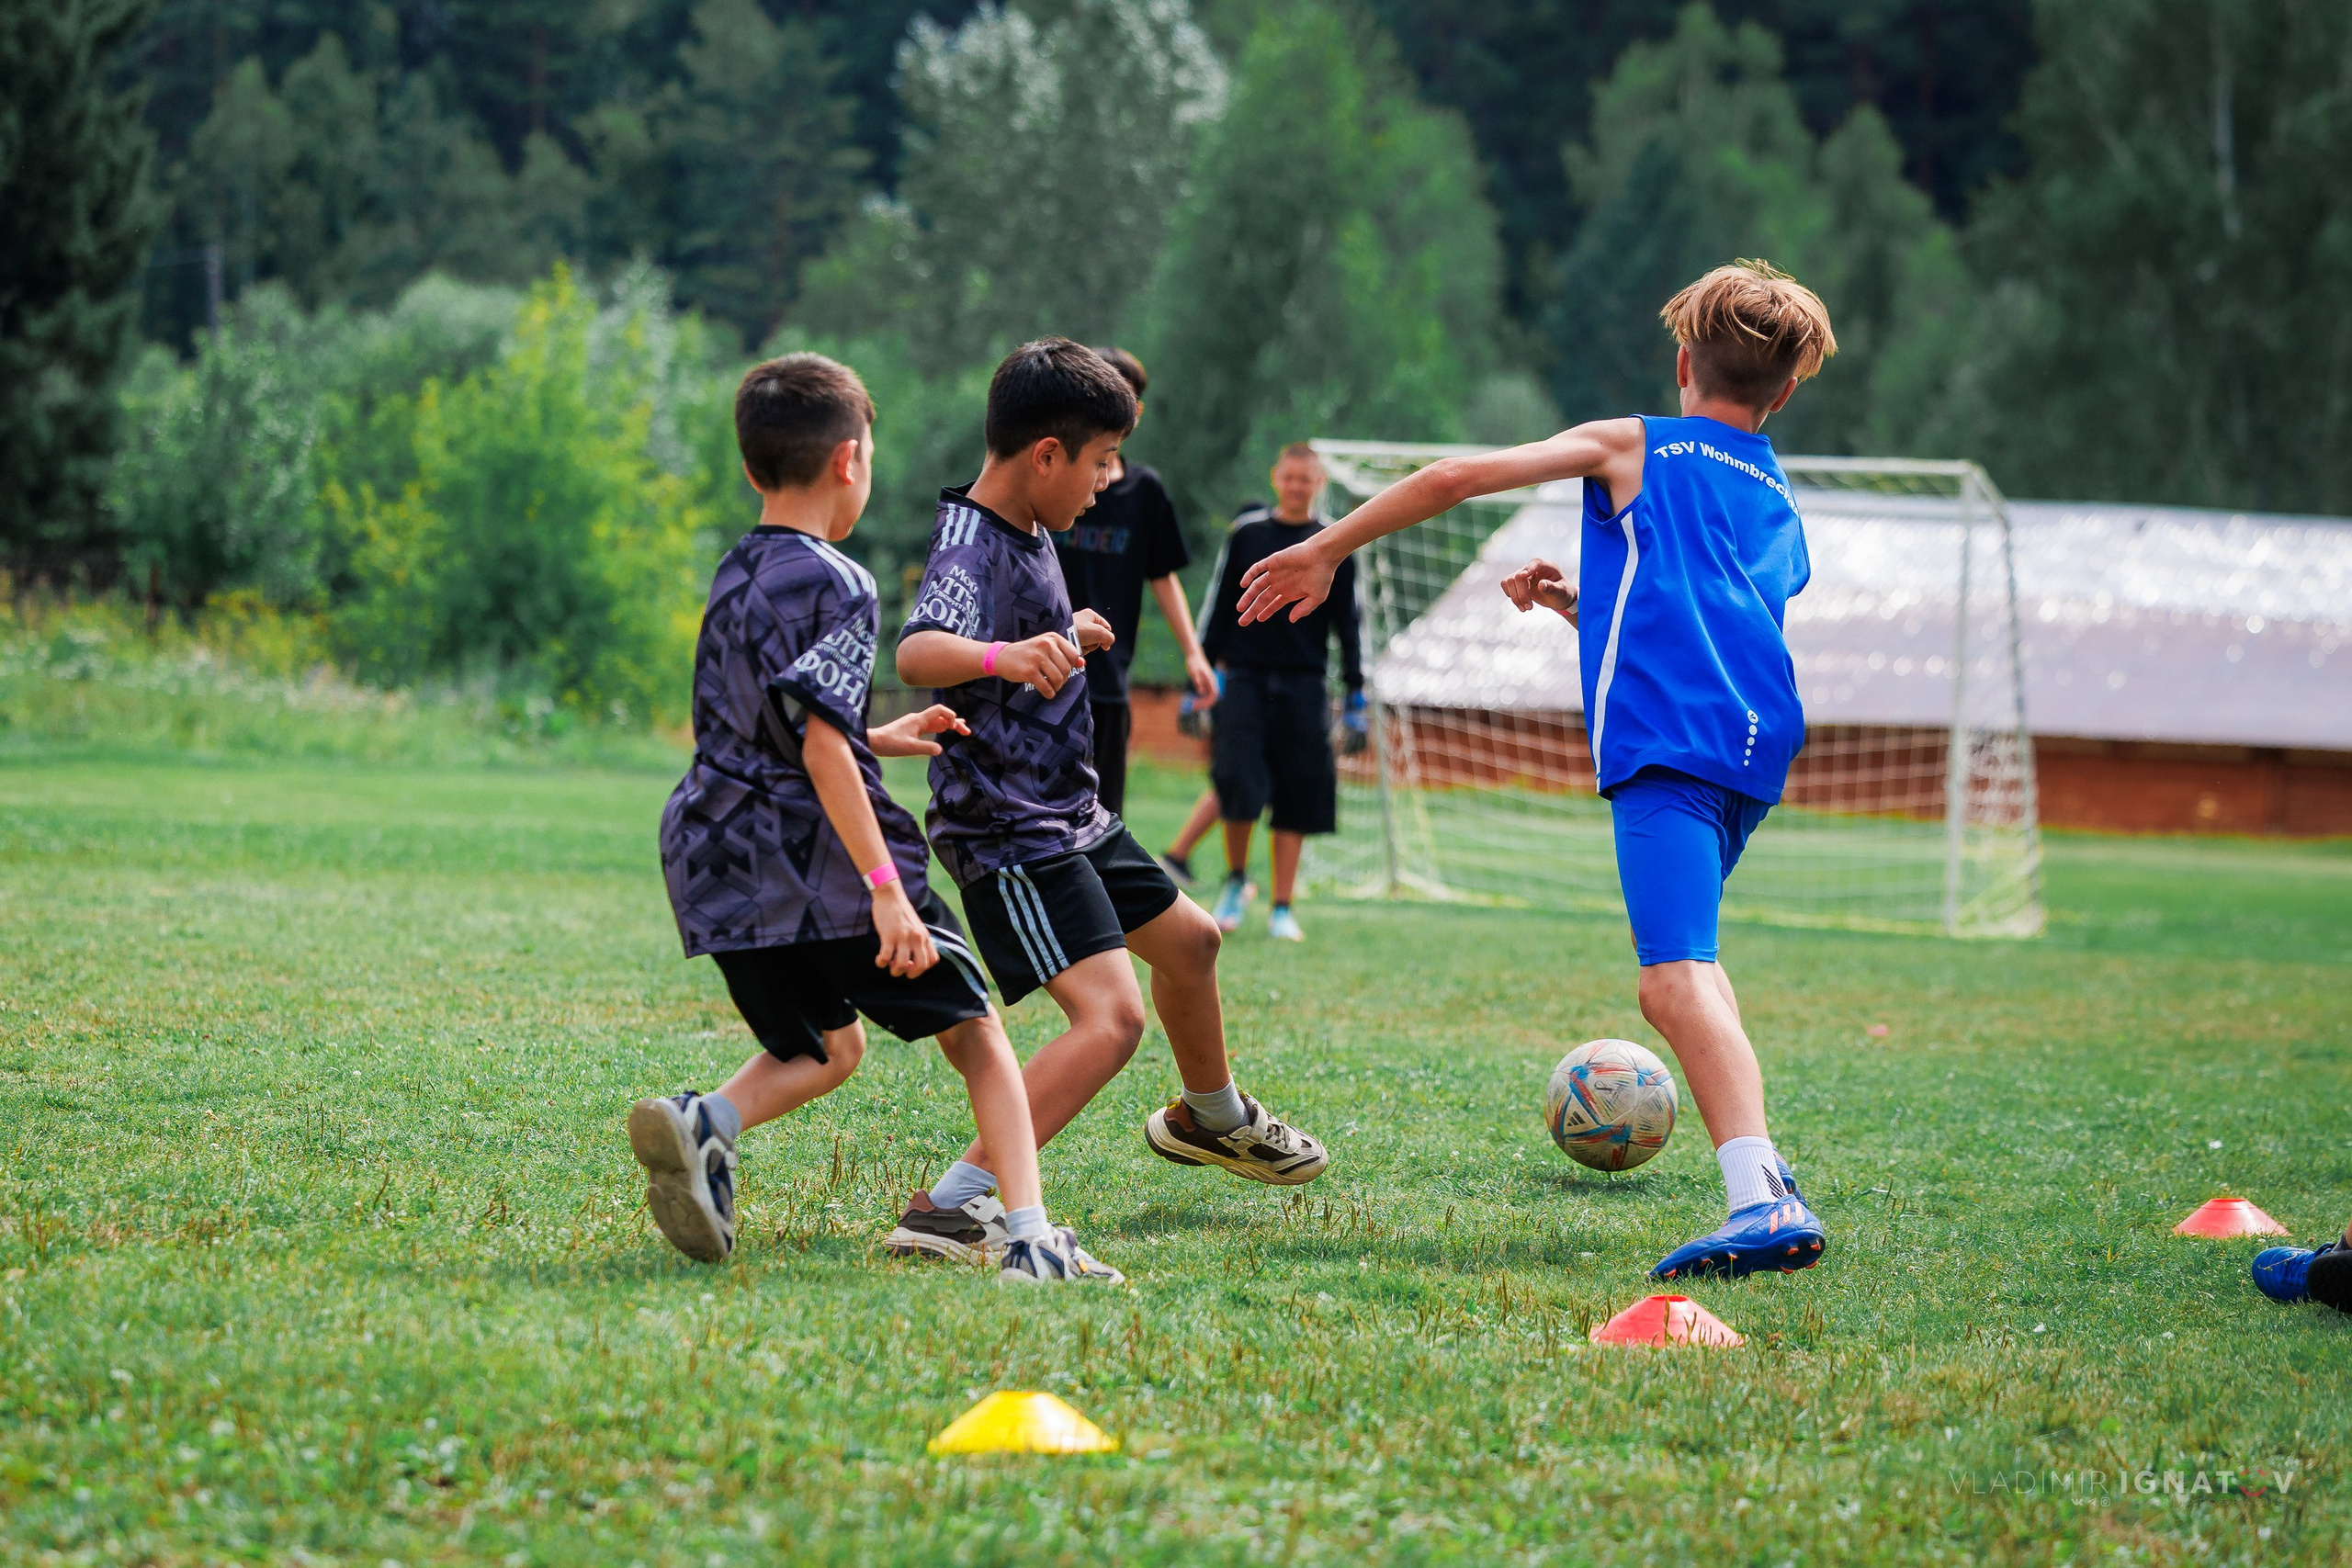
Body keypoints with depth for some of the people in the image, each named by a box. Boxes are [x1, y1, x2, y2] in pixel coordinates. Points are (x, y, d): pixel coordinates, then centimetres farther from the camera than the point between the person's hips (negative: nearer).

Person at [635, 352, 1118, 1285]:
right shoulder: (835, 587, -12)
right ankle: (1030, 1240, -8)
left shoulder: (733, 579, 14)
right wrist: (884, 885, -23)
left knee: (827, 1047, 24)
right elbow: (819, 747, -21)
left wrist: (877, 741, 31)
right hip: (826, 861, -7)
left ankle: (702, 1121, -5)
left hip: (722, 868, 7)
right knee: (977, 1034, 5)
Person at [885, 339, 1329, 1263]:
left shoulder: (1031, 534, 9)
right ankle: (949, 1209, -28)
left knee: (1186, 939, 28)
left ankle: (1210, 1118, 56)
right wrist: (1002, 654, -64)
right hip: (1007, 833, -10)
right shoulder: (971, 549, -23)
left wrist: (1068, 638, 46)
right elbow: (918, 652, -46)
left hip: (1068, 816, 11)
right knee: (1111, 1016, -24)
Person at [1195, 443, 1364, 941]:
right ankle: (1236, 879, 9)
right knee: (1237, 783, -15)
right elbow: (1220, 608, 10)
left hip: (1304, 686, 1)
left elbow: (1347, 624, 9)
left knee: (1296, 801, 0)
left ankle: (1282, 909, 7)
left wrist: (1356, 696, 3)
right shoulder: (1246, 534, 7)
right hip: (1245, 679, -1)